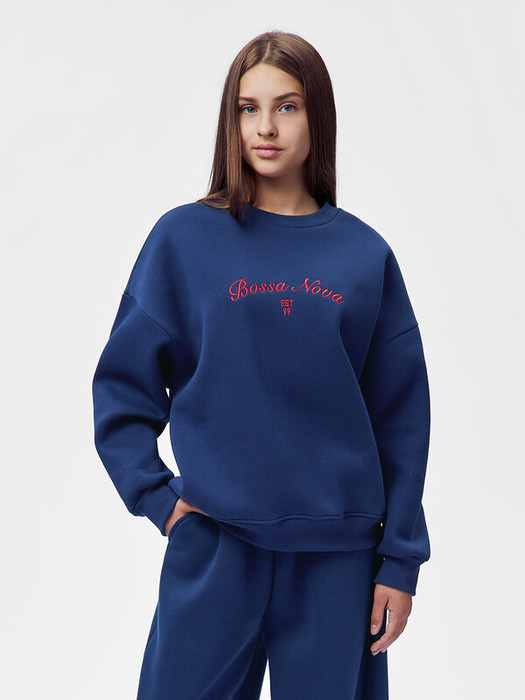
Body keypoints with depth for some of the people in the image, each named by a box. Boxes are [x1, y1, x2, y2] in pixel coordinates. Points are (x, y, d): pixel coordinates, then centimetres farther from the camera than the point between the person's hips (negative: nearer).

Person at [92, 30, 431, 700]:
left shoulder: (364, 255, 4)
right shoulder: (184, 238, 0)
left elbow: (402, 415, 5)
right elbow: (123, 386, 3)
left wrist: (401, 559, 2)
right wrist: (157, 497, -9)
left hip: (338, 558, 1)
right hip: (213, 549, -1)